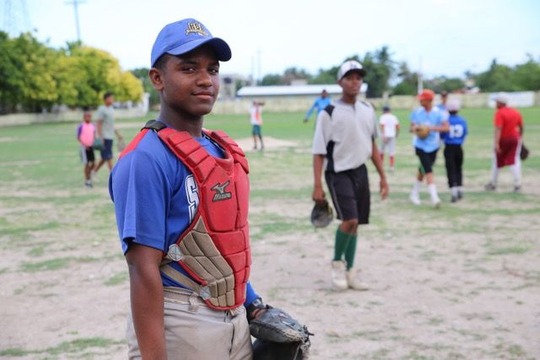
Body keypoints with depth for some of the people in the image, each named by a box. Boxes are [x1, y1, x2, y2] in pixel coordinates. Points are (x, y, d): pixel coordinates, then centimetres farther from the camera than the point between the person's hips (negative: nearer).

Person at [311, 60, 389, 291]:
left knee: (355, 224, 10)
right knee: (349, 220, -19)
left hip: (360, 172, 6)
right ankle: (337, 263, 6)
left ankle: (349, 272, 22)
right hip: (338, 173, -6)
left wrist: (382, 176, 14)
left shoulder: (368, 110, 8)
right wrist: (317, 186, -15)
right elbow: (319, 152, -10)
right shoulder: (329, 113, -10)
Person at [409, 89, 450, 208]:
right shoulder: (416, 112, -2)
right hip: (420, 145, -1)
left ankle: (414, 194, 34)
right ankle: (434, 197, -19)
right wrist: (414, 128, -17)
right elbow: (412, 127, 7)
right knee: (428, 171, -14)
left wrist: (432, 128, -28)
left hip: (433, 146, 1)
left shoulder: (438, 113, -8)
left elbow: (446, 127, -15)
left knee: (423, 170, 15)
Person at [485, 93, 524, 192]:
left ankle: (493, 184, 24)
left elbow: (497, 129, -24)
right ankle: (517, 185, -5)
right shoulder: (516, 112, 5)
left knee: (497, 162, 12)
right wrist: (520, 138, 28)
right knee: (514, 162, 5)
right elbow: (521, 127, 13)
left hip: (502, 140, -4)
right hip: (514, 139, 5)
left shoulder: (499, 113, -16)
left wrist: (496, 143, -28)